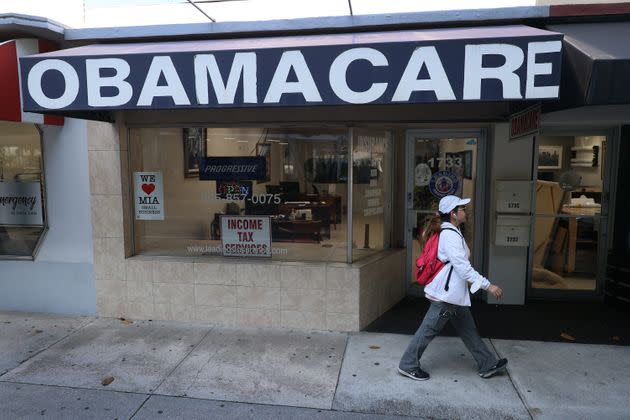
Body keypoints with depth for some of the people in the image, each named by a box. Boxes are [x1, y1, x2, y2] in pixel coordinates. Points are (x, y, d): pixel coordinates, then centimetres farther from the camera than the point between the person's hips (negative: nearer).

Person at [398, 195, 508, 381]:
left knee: (467, 329, 19)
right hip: (447, 294, -11)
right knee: (429, 329, 1)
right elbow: (463, 267, -24)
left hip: (454, 294, 11)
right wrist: (488, 285, -21)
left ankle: (487, 365, 32)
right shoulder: (450, 235, -21)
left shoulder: (451, 232, 12)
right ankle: (408, 365, 13)